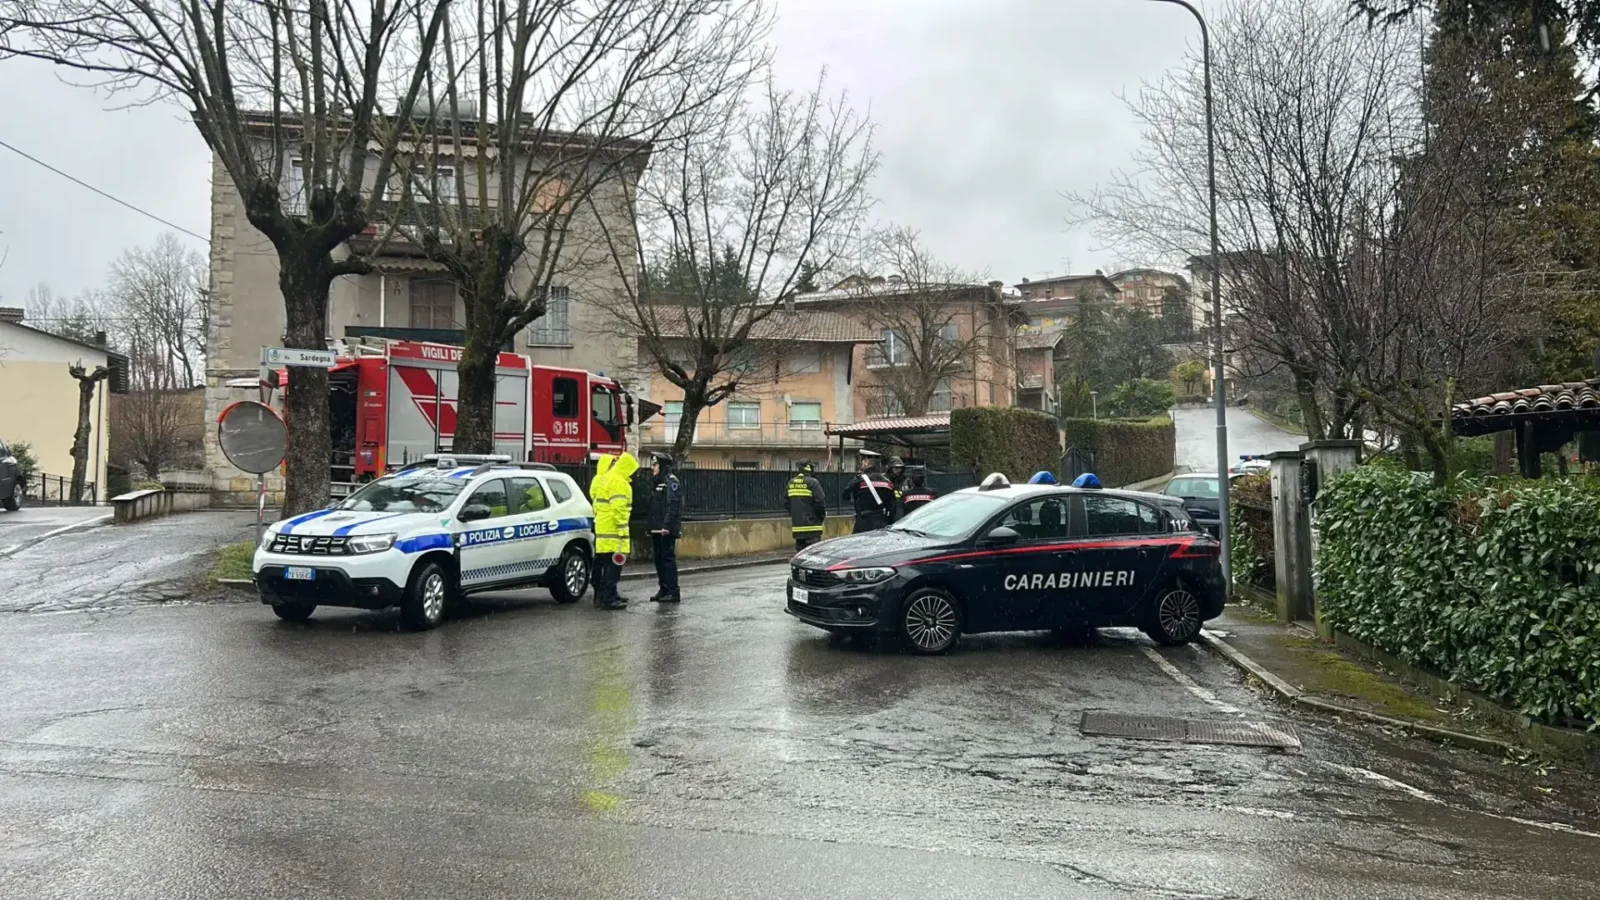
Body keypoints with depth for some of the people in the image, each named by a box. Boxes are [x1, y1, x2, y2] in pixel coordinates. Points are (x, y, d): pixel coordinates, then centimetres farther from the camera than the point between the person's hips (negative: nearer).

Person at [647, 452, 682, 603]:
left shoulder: (671, 481, -9)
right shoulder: (658, 482, 20)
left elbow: (673, 505, -18)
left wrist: (667, 526, -24)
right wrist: (651, 527, 17)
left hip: (667, 530, -10)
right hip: (657, 529, 10)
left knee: (668, 558, -8)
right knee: (659, 559, 11)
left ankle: (673, 592, -6)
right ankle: (663, 590, 17)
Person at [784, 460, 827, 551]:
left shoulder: (791, 483, 8)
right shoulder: (812, 482, -11)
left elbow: (786, 503, 12)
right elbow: (820, 502, -14)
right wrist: (823, 515, 3)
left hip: (797, 527, 6)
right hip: (812, 527, -6)